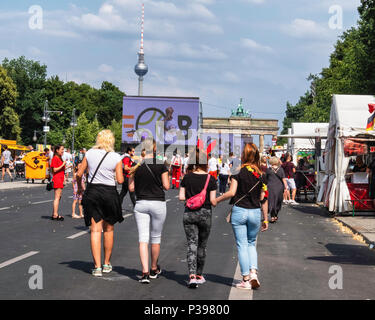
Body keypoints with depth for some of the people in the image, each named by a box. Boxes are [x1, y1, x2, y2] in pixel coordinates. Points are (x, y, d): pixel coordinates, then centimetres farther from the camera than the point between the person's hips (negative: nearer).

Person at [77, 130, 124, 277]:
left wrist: (79, 187, 22)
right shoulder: (116, 157, -5)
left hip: (92, 192, 1)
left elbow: (79, 174, 4)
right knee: (108, 229, 15)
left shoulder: (90, 153, 1)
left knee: (95, 230, 1)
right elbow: (120, 180, -7)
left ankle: (97, 267, -4)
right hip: (109, 193, -1)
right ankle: (107, 264, 24)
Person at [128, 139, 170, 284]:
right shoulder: (161, 165, -7)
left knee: (143, 239, -1)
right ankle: (154, 269, 28)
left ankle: (145, 272, -13)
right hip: (158, 203, -1)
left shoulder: (136, 166, -1)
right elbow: (166, 186, -6)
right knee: (156, 238, 14)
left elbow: (131, 188, 1)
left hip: (141, 204, 1)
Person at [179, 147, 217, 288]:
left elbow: (181, 197, -1)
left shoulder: (187, 178, -2)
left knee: (192, 244, 0)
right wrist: (214, 202, 13)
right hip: (205, 213, -1)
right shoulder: (210, 179, -8)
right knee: (202, 246, 13)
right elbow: (213, 200, -9)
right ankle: (199, 275, 24)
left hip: (189, 213, 1)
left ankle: (192, 276, -14)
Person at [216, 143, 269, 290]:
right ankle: (253, 272, -1)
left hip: (239, 211, -3)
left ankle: (246, 279, 4)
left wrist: (216, 200, -1)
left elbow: (232, 192, -15)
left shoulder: (239, 172, -8)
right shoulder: (260, 175, 4)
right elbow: (263, 198, 6)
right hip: (255, 212, 3)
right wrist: (265, 219, 12)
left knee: (242, 245, 4)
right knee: (252, 244, 18)